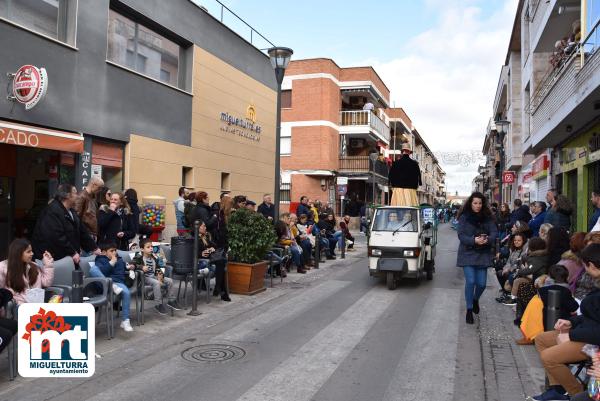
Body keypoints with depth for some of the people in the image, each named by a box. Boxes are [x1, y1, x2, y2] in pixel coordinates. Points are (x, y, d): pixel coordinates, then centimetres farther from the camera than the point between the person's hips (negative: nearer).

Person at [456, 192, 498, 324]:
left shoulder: (488, 217, 4)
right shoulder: (464, 217, -5)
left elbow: (494, 232, -2)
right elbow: (461, 235, -11)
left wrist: (488, 239, -24)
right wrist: (474, 240, -27)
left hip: (483, 254, 3)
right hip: (468, 253, -3)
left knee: (481, 283, 4)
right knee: (470, 281, -11)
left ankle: (475, 299, 38)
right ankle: (469, 310, 6)